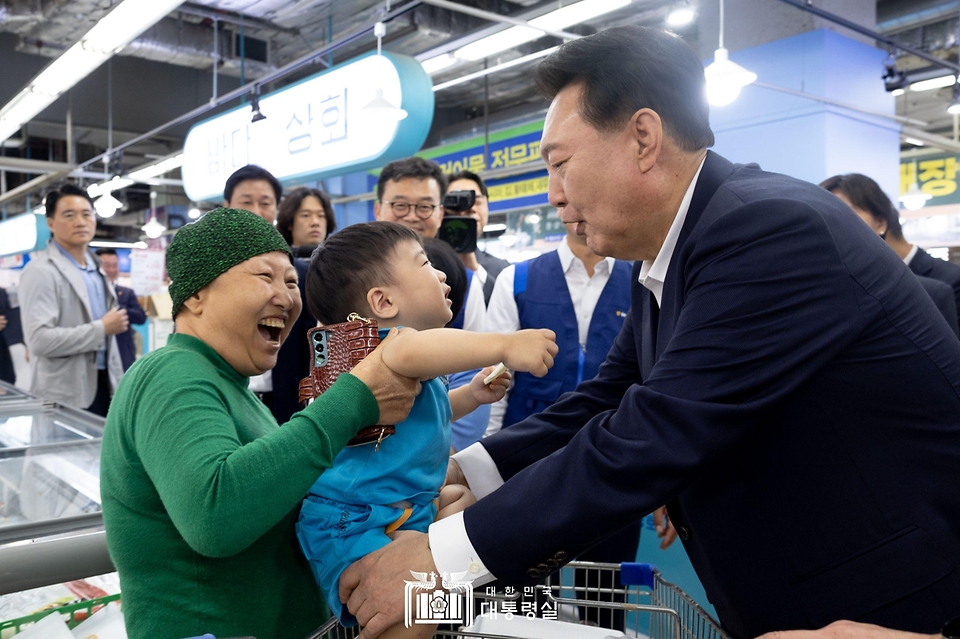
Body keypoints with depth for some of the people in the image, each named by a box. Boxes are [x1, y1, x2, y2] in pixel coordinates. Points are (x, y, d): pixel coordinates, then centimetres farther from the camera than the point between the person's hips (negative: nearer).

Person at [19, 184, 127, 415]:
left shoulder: (96, 268, 12)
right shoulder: (41, 271, -15)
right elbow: (39, 339, -26)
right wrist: (102, 329, -20)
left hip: (105, 384, 8)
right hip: (65, 396, -8)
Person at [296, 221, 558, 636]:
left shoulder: (423, 375, 15)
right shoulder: (375, 345, -19)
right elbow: (407, 352, -45)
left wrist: (470, 396, 23)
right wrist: (504, 345, -46)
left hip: (409, 509, 11)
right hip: (351, 526, -11)